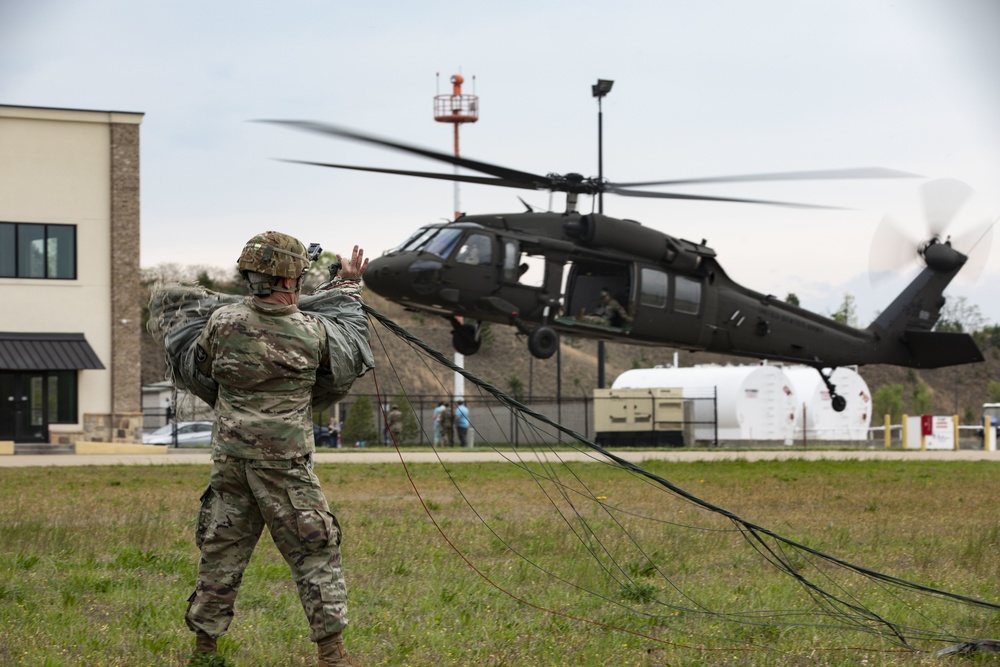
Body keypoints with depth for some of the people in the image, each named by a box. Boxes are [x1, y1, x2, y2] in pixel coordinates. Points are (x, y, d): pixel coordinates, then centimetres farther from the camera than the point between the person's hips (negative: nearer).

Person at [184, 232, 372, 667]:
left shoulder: (223, 322, -3)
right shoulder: (313, 333, -7)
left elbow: (199, 367, 15)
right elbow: (354, 353, 14)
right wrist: (349, 289, 23)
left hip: (230, 461, 3)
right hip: (285, 466, -3)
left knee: (221, 553, 13)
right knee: (315, 554, 6)